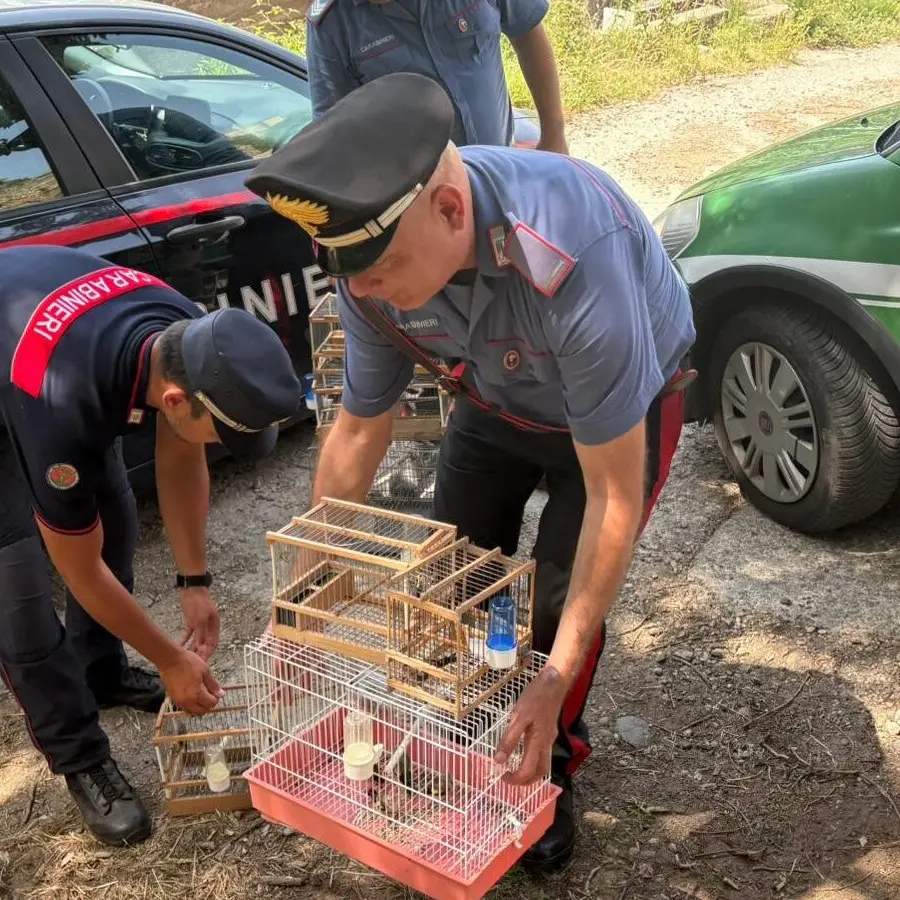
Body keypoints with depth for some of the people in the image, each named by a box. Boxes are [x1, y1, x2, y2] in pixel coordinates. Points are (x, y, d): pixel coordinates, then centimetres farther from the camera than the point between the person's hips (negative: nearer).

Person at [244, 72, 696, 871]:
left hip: (626, 403, -4)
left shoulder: (576, 262, -45)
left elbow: (616, 497, -36)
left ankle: (549, 770, 17)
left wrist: (557, 679, -33)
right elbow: (360, 429, -10)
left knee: (555, 602, -14)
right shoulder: (373, 266, -27)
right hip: (498, 400, 5)